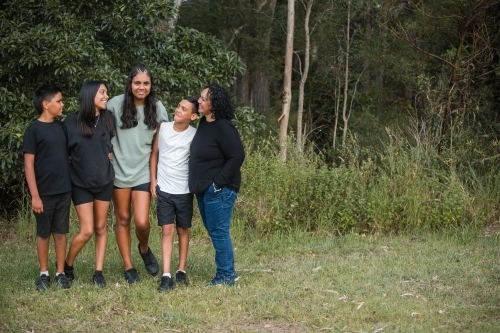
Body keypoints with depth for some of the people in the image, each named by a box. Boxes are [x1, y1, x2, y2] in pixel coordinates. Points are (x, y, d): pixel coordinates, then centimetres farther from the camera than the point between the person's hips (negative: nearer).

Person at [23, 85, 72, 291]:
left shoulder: (60, 127, 7)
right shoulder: (33, 130, -10)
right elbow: (28, 165, -11)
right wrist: (35, 196, -15)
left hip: (64, 191, 4)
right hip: (44, 193, -4)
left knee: (61, 232, 9)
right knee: (43, 234, 8)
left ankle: (61, 273, 16)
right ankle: (44, 274, 19)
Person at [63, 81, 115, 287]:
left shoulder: (108, 120, -1)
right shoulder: (72, 122, -11)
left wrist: (110, 154, -2)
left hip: (104, 181, 3)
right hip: (81, 183, -3)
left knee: (100, 227, 7)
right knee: (87, 230, -6)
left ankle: (98, 272, 14)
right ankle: (67, 265, 16)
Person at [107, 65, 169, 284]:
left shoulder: (157, 108, -1)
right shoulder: (116, 104, -6)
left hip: (143, 172, 0)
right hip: (119, 170, 0)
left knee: (142, 222, -9)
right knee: (122, 219, 8)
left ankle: (144, 249, 24)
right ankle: (128, 267, 20)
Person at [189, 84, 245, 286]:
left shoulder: (223, 127, -17)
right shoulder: (204, 124, 10)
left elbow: (237, 157, -21)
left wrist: (219, 182, -19)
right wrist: (199, 185, 15)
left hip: (219, 190, -9)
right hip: (204, 189, 10)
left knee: (218, 232, -5)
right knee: (214, 231, 14)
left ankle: (226, 276, 4)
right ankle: (228, 272, 24)